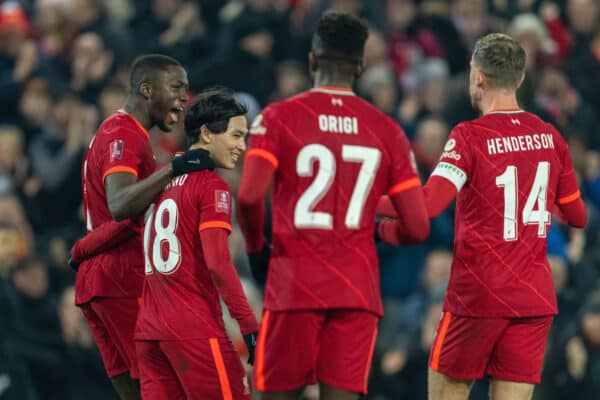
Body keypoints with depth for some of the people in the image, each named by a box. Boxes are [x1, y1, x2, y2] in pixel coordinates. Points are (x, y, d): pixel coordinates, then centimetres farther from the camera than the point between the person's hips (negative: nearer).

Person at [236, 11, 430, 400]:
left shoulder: (279, 117, -1)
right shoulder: (386, 130, 6)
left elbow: (249, 196, -15)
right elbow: (417, 227, 2)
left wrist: (256, 248, 4)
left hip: (295, 283, -2)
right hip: (358, 290, 2)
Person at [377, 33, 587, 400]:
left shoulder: (469, 136, -11)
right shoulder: (550, 137, 4)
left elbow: (426, 207, -22)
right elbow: (577, 216, 12)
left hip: (479, 295, -4)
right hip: (536, 298, 4)